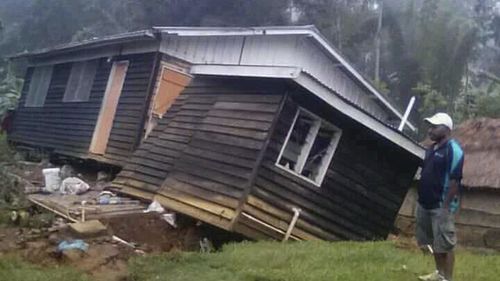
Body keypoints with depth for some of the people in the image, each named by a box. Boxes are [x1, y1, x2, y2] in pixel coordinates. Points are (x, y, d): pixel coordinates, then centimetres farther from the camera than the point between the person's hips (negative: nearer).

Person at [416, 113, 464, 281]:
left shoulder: (453, 150, -14)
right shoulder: (432, 148, 13)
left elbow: (454, 180, -19)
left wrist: (446, 206, -21)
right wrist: (420, 200, 17)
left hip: (441, 206, -9)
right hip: (426, 204, 9)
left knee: (445, 245, -1)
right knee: (434, 243, 18)